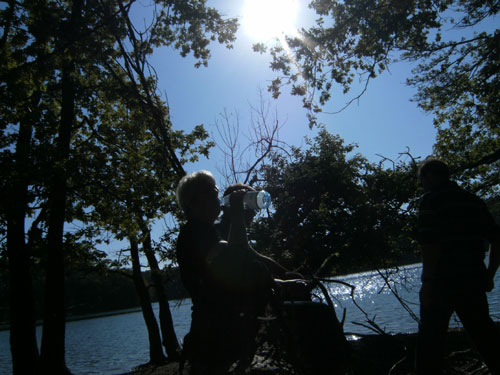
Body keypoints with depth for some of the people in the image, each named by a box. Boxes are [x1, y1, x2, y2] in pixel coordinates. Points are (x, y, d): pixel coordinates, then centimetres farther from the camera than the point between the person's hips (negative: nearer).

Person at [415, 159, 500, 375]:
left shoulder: (432, 199, -7)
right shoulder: (473, 201, 14)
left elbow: (430, 244, -18)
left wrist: (427, 282, -15)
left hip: (442, 281, -6)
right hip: (473, 280, 7)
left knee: (430, 338, 5)